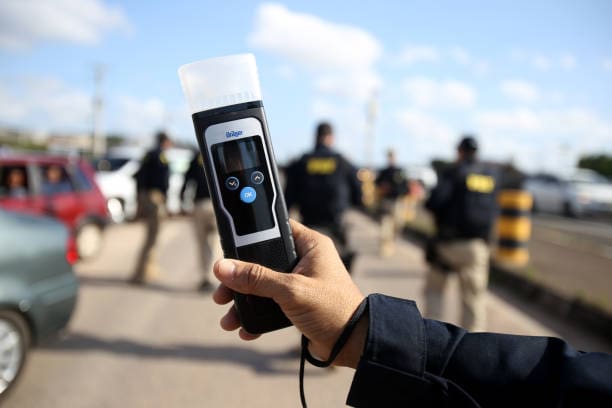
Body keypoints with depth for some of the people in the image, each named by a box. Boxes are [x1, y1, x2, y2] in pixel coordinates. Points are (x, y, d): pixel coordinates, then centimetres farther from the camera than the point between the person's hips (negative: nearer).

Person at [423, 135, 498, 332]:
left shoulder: (455, 172, -7)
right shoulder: (491, 175, 8)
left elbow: (435, 202, -18)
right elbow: (493, 210, 14)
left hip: (449, 241, -3)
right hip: (478, 245, 3)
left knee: (434, 290, 14)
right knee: (473, 298, 8)